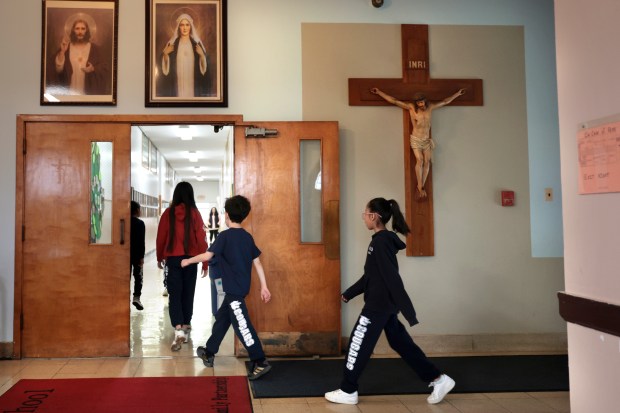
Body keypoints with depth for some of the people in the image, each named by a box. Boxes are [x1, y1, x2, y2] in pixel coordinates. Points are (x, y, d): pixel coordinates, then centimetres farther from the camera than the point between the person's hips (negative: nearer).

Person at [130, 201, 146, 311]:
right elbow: (141, 241, -14)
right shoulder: (140, 223, -10)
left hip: (126, 254, 4)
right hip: (137, 254, -4)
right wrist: (142, 256, -12)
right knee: (138, 276, 4)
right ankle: (136, 297, -8)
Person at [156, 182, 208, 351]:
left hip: (172, 259, 0)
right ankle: (186, 328, 22)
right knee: (188, 293, 13)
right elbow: (201, 238, -4)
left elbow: (161, 237, 3)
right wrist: (205, 262, 3)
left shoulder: (168, 213, -2)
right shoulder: (194, 213, -4)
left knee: (174, 294, -1)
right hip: (190, 259, 1)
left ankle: (179, 331, -16)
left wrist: (160, 258, 17)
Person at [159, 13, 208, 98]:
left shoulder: (197, 43, 6)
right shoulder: (172, 44, 5)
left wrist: (201, 54, -14)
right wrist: (165, 54, -11)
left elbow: (203, 67, 3)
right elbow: (166, 66, 5)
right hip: (177, 84, 0)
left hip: (193, 84, 0)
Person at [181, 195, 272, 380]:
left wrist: (188, 261, 2)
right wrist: (264, 287, 11)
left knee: (242, 325, -8)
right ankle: (209, 353, 34)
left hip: (233, 289, -8)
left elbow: (207, 255, -14)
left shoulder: (225, 236, -11)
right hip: (241, 288, 8)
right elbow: (257, 262, 8)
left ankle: (260, 362, -9)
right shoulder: (248, 237, 8)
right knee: (221, 318, 20)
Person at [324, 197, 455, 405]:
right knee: (401, 343, 15)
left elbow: (393, 279, -24)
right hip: (385, 305, 10)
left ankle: (347, 392, 15)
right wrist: (349, 293, 26)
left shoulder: (381, 242, -20)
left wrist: (409, 312, -26)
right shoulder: (383, 240, 11)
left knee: (358, 345, 3)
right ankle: (438, 380, 18)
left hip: (378, 305, -10)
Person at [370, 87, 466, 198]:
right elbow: (394, 101, -8)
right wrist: (379, 92, -12)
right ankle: (420, 186, -11)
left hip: (426, 140, 4)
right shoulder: (411, 107, -6)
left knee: (427, 162, -5)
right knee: (419, 160, -18)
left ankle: (422, 186, 2)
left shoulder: (430, 107, 3)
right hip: (416, 139, -4)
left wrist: (458, 93, 20)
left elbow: (445, 102, 16)